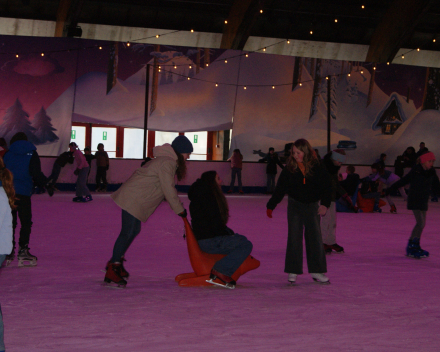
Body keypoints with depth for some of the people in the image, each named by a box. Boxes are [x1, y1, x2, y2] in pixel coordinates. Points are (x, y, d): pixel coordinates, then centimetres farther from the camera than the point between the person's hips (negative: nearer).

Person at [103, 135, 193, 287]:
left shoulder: (167, 161, 17)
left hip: (133, 199, 11)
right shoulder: (167, 163, -16)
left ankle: (115, 262, 28)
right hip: (133, 199, -11)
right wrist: (180, 210, -6)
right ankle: (112, 270, -8)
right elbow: (169, 190, -16)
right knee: (128, 232, -10)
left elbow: (168, 188, 22)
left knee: (133, 230, 17)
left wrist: (179, 206, 19)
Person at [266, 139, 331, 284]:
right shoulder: (289, 169, -5)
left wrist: (325, 204, -12)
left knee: (315, 238, 2)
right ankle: (293, 272, 4)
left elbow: (327, 187, -2)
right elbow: (280, 189, -2)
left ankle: (317, 271, 11)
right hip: (295, 205, 0)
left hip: (312, 206, 0)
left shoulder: (317, 167, -7)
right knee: (294, 238, -2)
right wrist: (270, 206, -6)